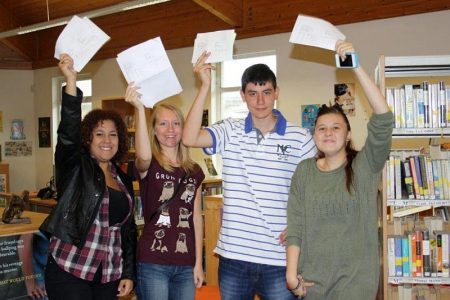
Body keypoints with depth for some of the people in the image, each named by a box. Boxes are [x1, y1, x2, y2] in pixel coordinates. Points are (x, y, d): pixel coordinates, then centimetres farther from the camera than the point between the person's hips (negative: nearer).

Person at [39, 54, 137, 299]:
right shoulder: (74, 167, -3)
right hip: (69, 271, -5)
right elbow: (68, 131, -22)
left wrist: (129, 273, 8)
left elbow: (128, 229, 12)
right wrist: (71, 81, -32)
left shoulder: (123, 180, 10)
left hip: (110, 276, 5)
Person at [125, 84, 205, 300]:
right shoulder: (148, 166, -4)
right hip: (152, 263, -4)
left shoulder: (194, 171, 8)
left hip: (186, 264, 4)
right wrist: (139, 109, -37)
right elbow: (143, 155, -30)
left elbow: (196, 217, 9)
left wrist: (198, 262, 7)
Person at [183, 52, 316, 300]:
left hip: (280, 258, -1)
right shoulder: (230, 132, 2)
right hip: (233, 255, 2)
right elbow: (189, 139, -14)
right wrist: (205, 86, -15)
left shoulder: (300, 137, -1)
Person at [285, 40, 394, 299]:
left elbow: (383, 118, -19)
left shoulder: (365, 166, -5)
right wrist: (291, 273, -7)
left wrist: (356, 67, -22)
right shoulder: (304, 171, 2)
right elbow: (295, 224, 0)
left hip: (355, 279, -2)